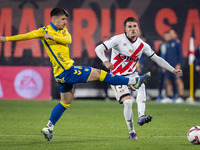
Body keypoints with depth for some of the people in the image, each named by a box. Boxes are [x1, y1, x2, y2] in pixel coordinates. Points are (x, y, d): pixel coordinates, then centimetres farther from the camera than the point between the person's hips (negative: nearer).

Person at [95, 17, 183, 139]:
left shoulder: (142, 45, 0)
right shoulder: (118, 39, -12)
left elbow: (157, 59, 8)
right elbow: (99, 49, -17)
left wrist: (173, 70, 4)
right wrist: (106, 61, -36)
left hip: (132, 74, 3)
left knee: (141, 86, -31)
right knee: (128, 102, -20)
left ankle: (141, 116, -42)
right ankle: (131, 132, -2)